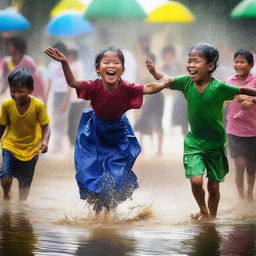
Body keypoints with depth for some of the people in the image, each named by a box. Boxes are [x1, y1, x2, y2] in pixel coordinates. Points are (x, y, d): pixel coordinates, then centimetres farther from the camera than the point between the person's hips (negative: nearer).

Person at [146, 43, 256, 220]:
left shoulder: (218, 88, -22)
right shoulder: (187, 82, -11)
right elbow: (165, 79, 1)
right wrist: (153, 70, -15)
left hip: (215, 144, -2)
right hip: (194, 142, 2)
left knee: (214, 186, 7)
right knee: (196, 180, -11)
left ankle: (212, 217, 31)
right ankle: (203, 211, 17)